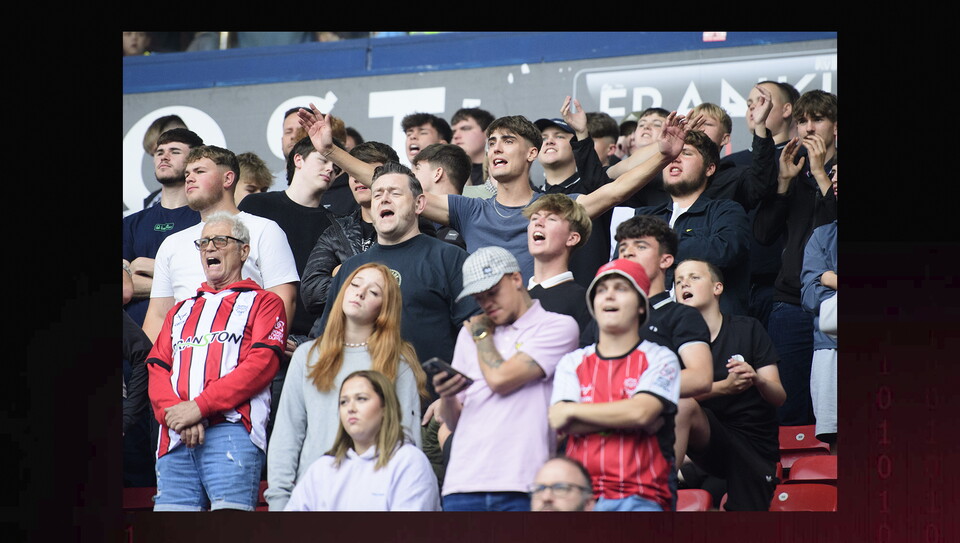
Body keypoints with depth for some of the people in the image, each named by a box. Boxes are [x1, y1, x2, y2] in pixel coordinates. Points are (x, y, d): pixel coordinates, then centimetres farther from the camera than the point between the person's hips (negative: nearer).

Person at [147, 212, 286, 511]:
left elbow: (262, 363, -2)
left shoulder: (264, 303, 14)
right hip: (176, 440, 5)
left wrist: (199, 407, -11)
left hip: (231, 431, -5)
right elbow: (157, 369, 17)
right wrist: (174, 412, -6)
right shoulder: (181, 312, 30)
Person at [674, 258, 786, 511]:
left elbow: (779, 396, -3)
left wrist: (757, 379, -27)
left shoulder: (747, 329, 2)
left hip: (757, 446, 1)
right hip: (711, 444, -1)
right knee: (682, 404, -30)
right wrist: (725, 387, -31)